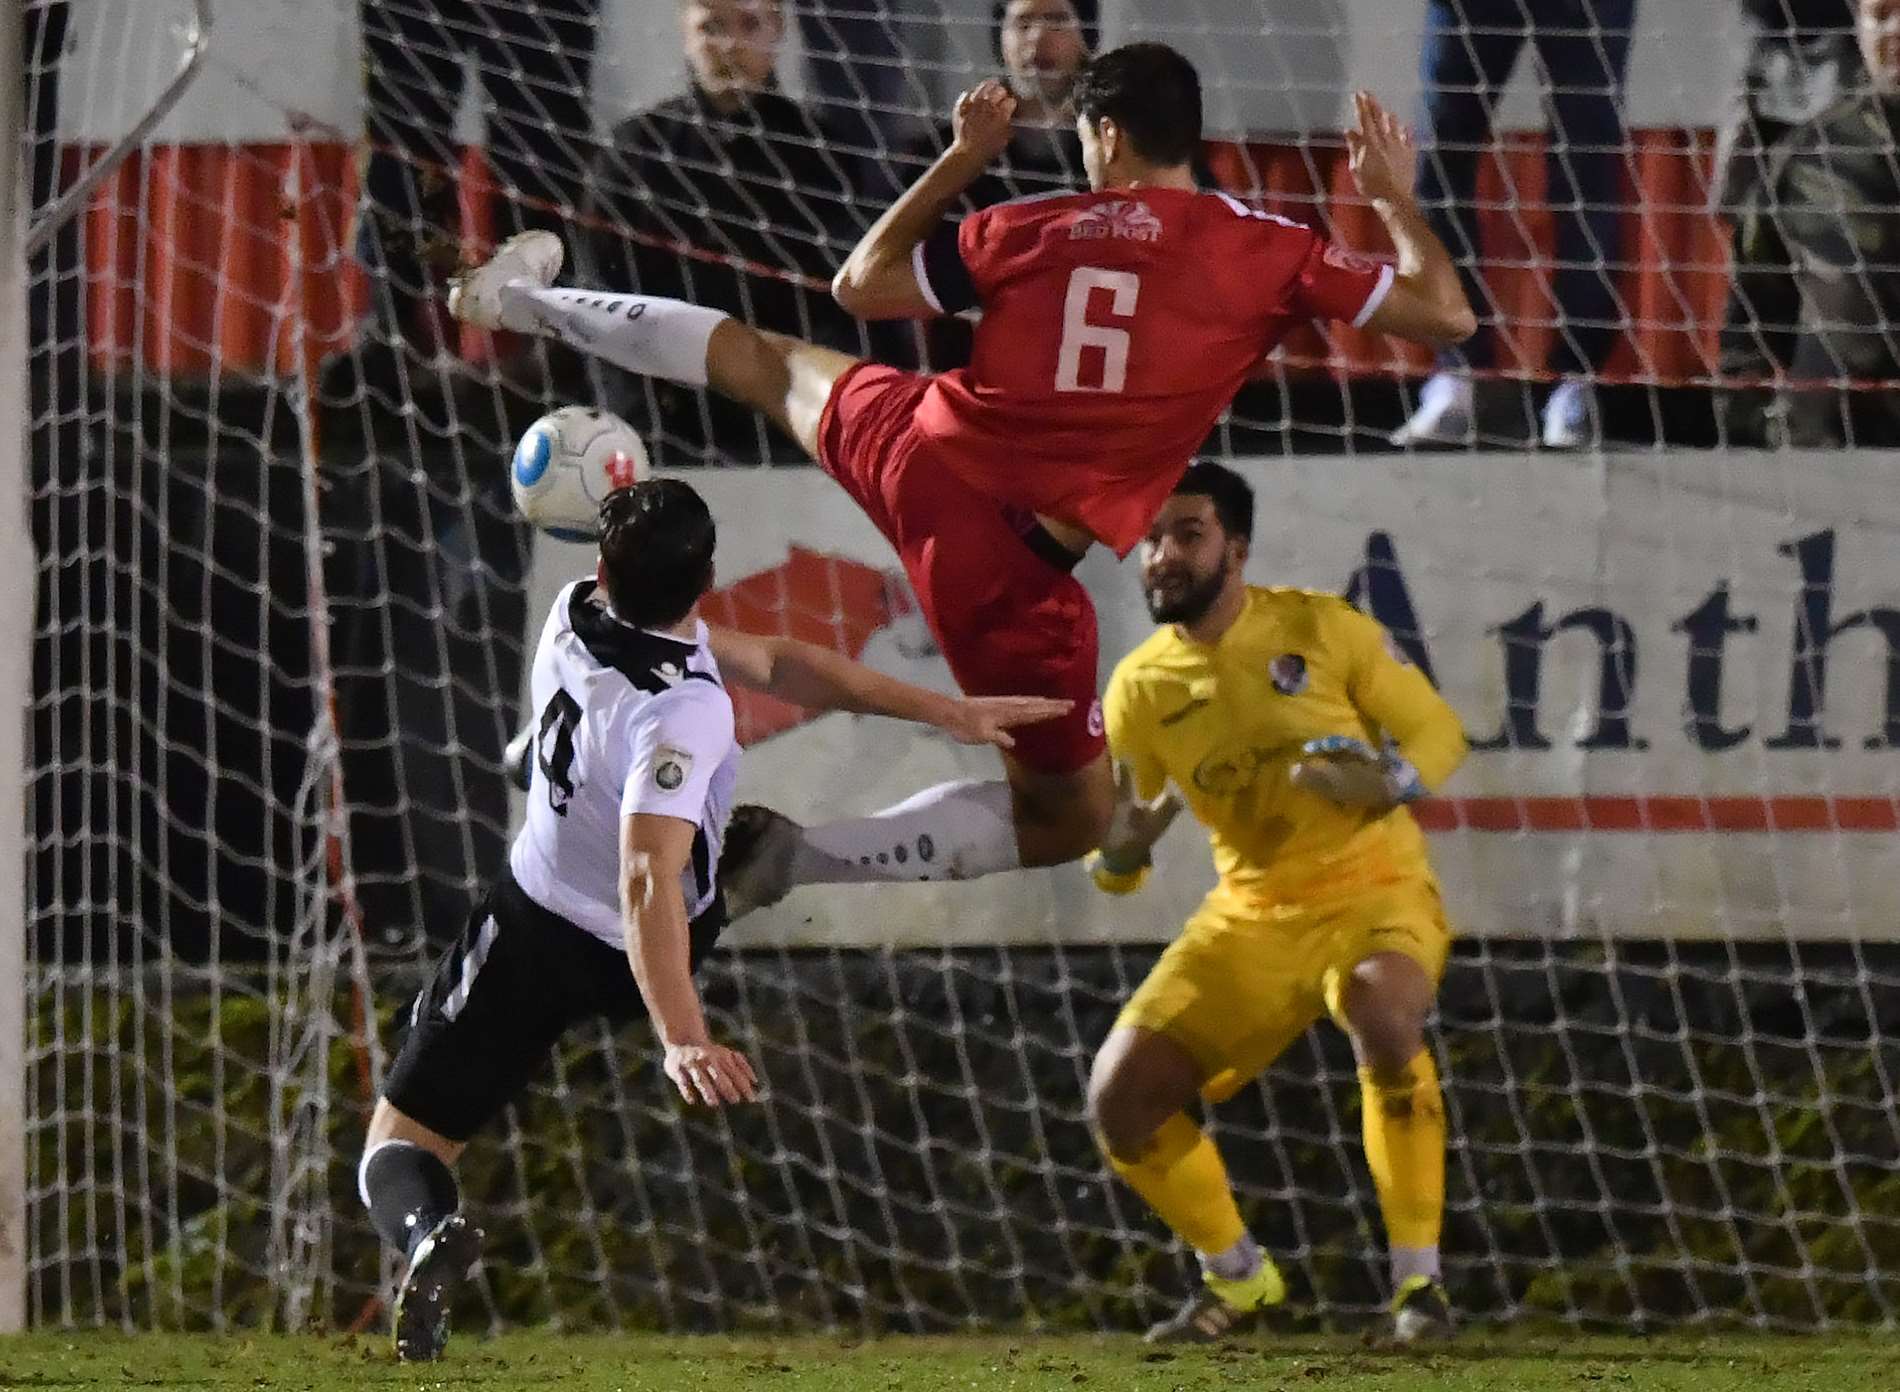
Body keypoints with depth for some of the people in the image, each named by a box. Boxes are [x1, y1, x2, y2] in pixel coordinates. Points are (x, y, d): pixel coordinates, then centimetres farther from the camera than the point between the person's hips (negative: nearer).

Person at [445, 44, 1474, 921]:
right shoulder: (1266, 254, -5)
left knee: (767, 362, 36)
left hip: (916, 451, 4)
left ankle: (525, 301, 54)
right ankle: (805, 856, -2)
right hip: (1013, 560, -4)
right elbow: (1445, 316, 2)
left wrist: (961, 164, 26)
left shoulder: (1025, 230, 3)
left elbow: (861, 286, 17)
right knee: (1069, 816, 11)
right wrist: (1396, 200, 20)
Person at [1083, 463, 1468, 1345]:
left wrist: (1385, 781, -24)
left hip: (1373, 888, -4)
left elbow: (1438, 731, -2)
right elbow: (1110, 853, 4)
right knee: (1120, 1097, -8)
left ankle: (1419, 1282, -24)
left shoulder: (1320, 628, -9)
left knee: (1381, 1014, -37)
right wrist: (1119, 852, -21)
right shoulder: (1140, 688, -1)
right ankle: (1237, 1279, 18)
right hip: (1251, 917, 4)